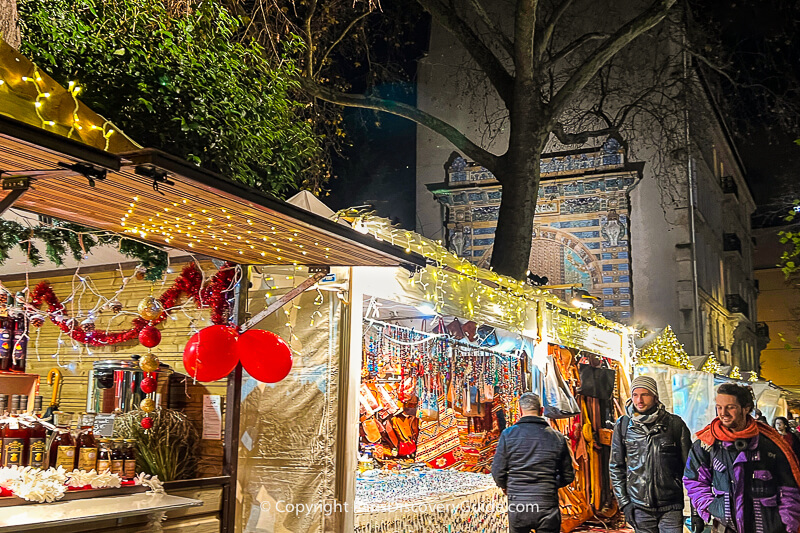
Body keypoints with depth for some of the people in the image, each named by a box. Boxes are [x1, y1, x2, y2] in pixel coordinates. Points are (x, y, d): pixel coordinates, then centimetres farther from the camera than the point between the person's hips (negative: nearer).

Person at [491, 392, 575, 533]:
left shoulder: (508, 434, -3)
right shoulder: (557, 437, 0)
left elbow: (498, 472, -3)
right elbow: (568, 476, 7)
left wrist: (504, 486, 19)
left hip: (517, 506, 0)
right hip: (547, 506, 0)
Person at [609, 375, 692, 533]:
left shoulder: (675, 424, 0)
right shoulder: (623, 425, 4)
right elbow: (615, 467, 9)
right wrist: (624, 502, 2)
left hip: (671, 507, -1)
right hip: (639, 507, 2)